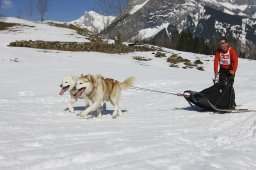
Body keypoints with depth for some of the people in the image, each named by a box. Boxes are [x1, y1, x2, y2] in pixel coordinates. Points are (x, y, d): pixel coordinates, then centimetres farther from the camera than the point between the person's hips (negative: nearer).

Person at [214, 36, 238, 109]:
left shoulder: (231, 50, -17)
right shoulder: (218, 51, -6)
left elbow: (235, 61, -25)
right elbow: (216, 61, -12)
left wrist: (233, 71, -37)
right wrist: (216, 71, -24)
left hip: (230, 69, -4)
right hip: (222, 69, 4)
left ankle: (232, 102, -6)